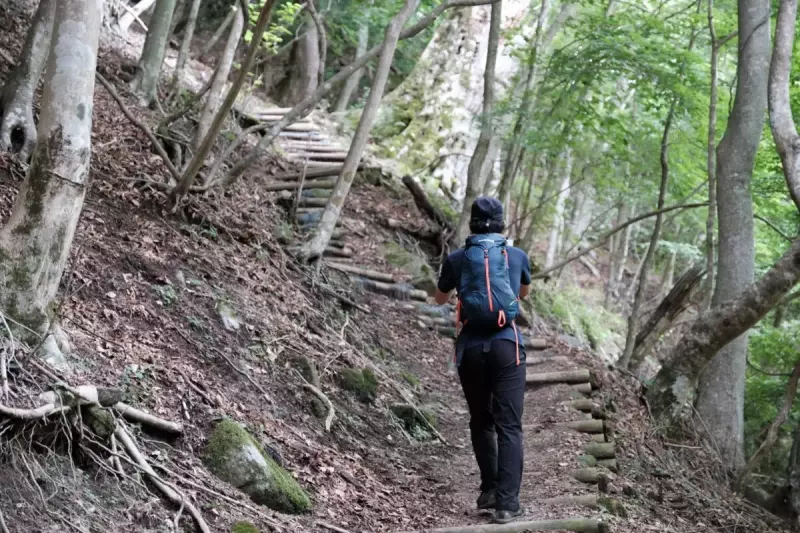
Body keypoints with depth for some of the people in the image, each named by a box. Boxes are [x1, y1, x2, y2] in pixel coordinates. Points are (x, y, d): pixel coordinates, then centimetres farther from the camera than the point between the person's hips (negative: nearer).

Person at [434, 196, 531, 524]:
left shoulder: (457, 259, 1)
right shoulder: (518, 256, 4)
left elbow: (440, 299, 20)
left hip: (471, 348, 1)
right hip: (507, 346, -1)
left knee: (481, 422, 17)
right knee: (509, 425, -2)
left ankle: (489, 491, 21)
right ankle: (507, 502, -9)